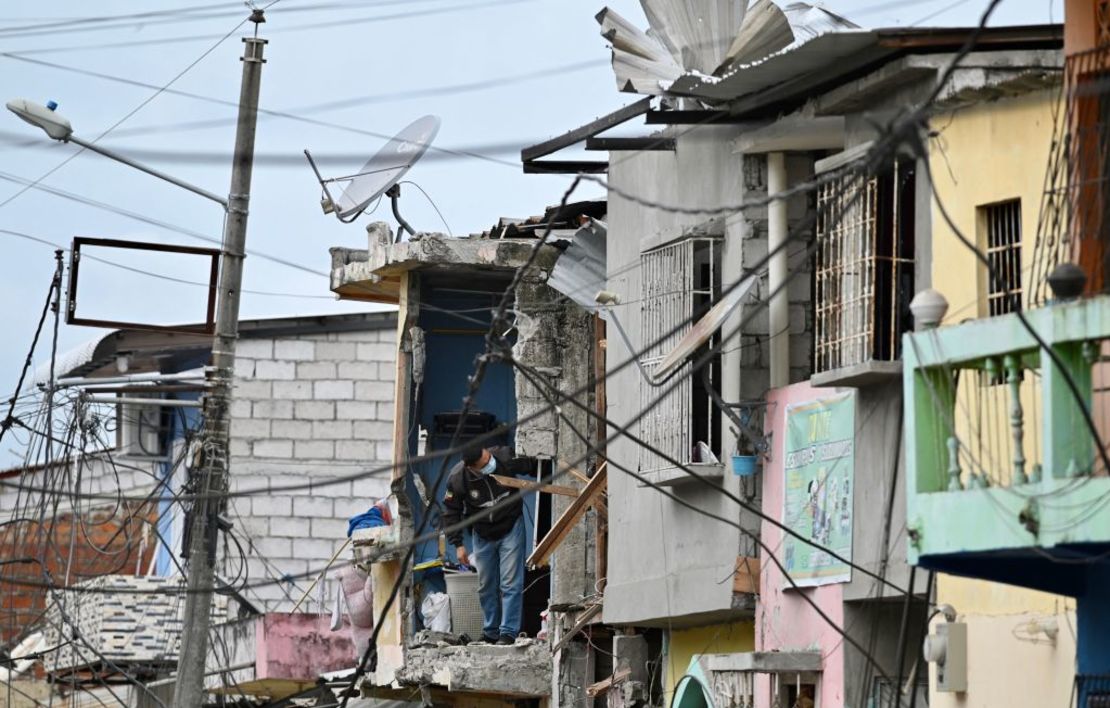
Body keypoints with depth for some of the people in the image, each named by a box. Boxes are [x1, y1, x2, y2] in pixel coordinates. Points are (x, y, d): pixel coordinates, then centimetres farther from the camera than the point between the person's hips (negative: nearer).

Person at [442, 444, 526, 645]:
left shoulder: (505, 458, -24)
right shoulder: (457, 479, -22)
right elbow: (451, 512, -8)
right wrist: (457, 544, -10)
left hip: (511, 528, -2)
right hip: (483, 535, 2)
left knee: (510, 584, -10)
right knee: (486, 587, 11)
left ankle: (508, 633, -8)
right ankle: (490, 634, 24)